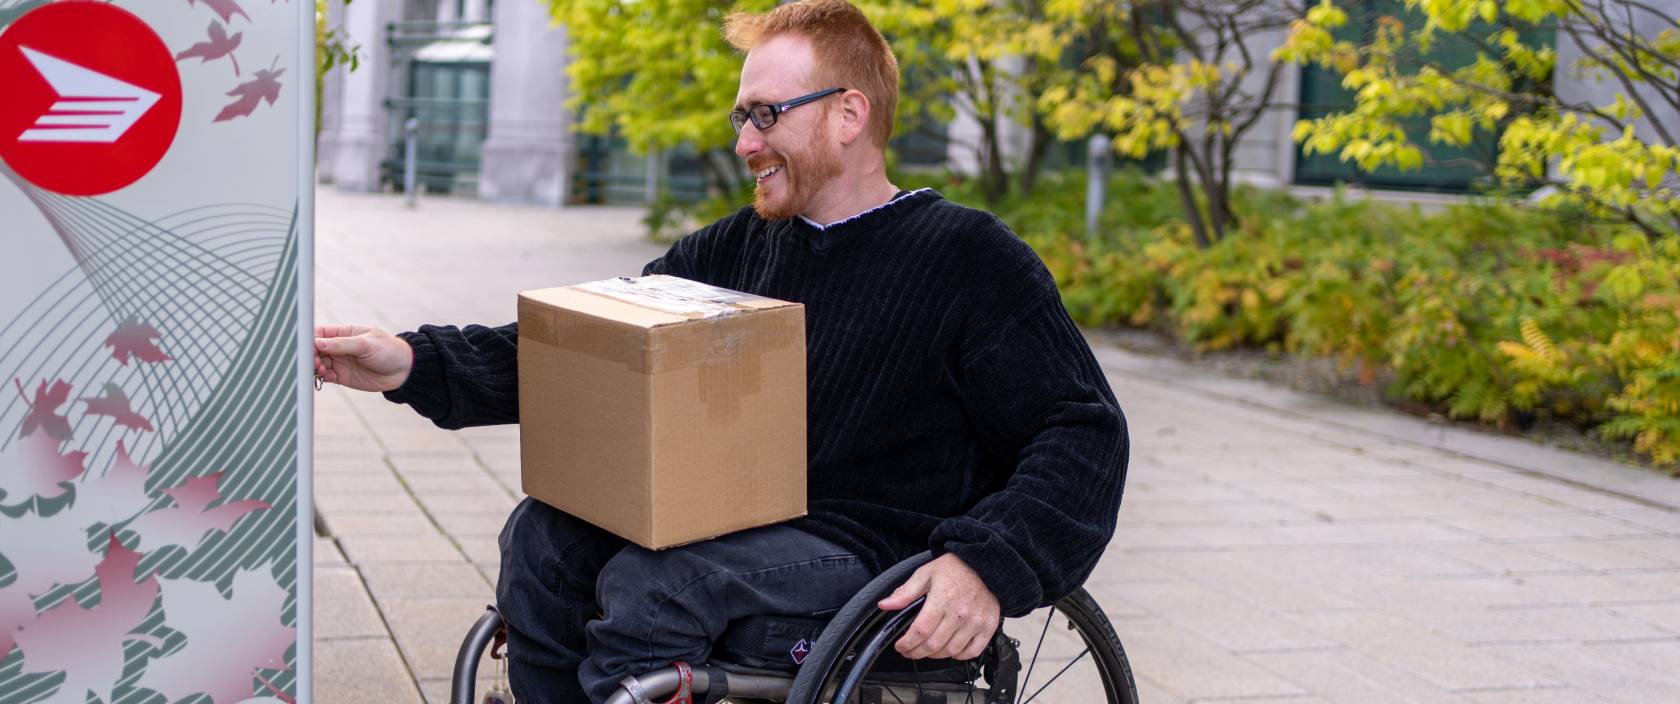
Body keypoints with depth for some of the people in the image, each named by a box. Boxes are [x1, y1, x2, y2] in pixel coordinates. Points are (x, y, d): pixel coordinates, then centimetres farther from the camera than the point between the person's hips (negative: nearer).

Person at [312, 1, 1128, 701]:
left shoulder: (969, 257, -6)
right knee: (544, 534, -13)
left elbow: (1083, 431, -11)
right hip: (743, 525, 7)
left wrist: (989, 562, -27)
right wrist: (416, 364, -5)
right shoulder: (737, 248, 13)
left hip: (872, 542, -7)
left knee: (651, 584, -28)